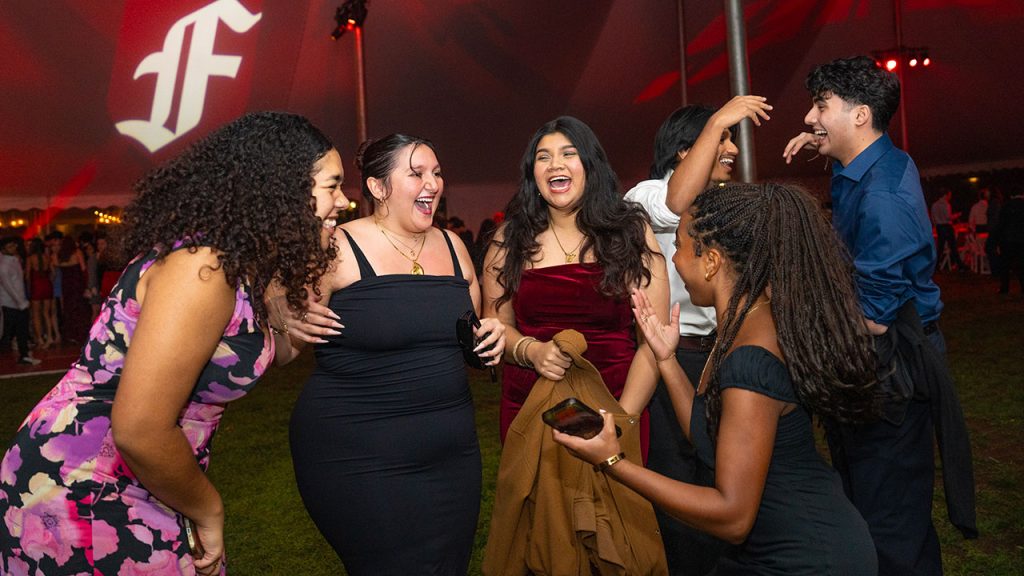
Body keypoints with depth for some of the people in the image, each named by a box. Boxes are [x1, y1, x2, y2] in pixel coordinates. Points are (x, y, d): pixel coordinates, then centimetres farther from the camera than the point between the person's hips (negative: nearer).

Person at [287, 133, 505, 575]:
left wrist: (490, 338, 1)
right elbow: (285, 348, -8)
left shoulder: (452, 245, 9)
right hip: (360, 461, -6)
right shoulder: (338, 248, -9)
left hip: (452, 452, 6)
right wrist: (295, 326, -29)